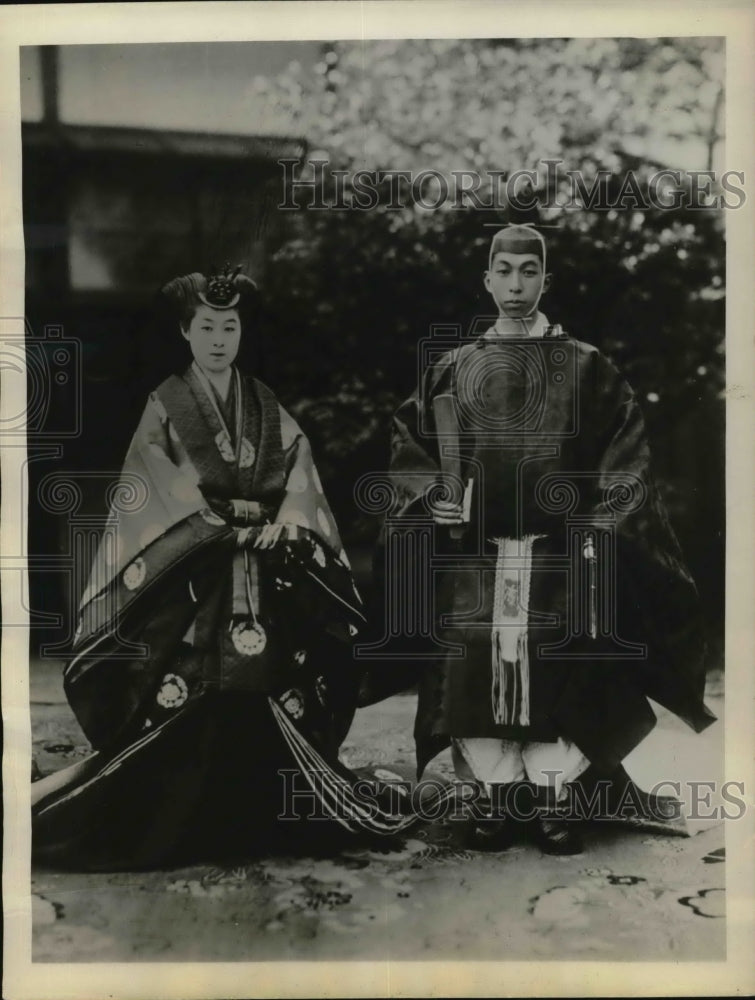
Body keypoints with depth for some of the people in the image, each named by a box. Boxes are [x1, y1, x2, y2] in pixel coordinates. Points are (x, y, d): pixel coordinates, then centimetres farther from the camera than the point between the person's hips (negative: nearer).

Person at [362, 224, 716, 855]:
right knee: (476, 670, 1)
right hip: (473, 552, 2)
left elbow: (627, 447, 5)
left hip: (558, 551, -1)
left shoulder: (584, 366, 7)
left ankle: (555, 802, 13)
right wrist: (430, 496, 0)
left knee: (559, 674, 0)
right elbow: (409, 441, 15)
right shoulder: (453, 369, 11)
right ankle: (497, 798, 14)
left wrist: (602, 513, -6)